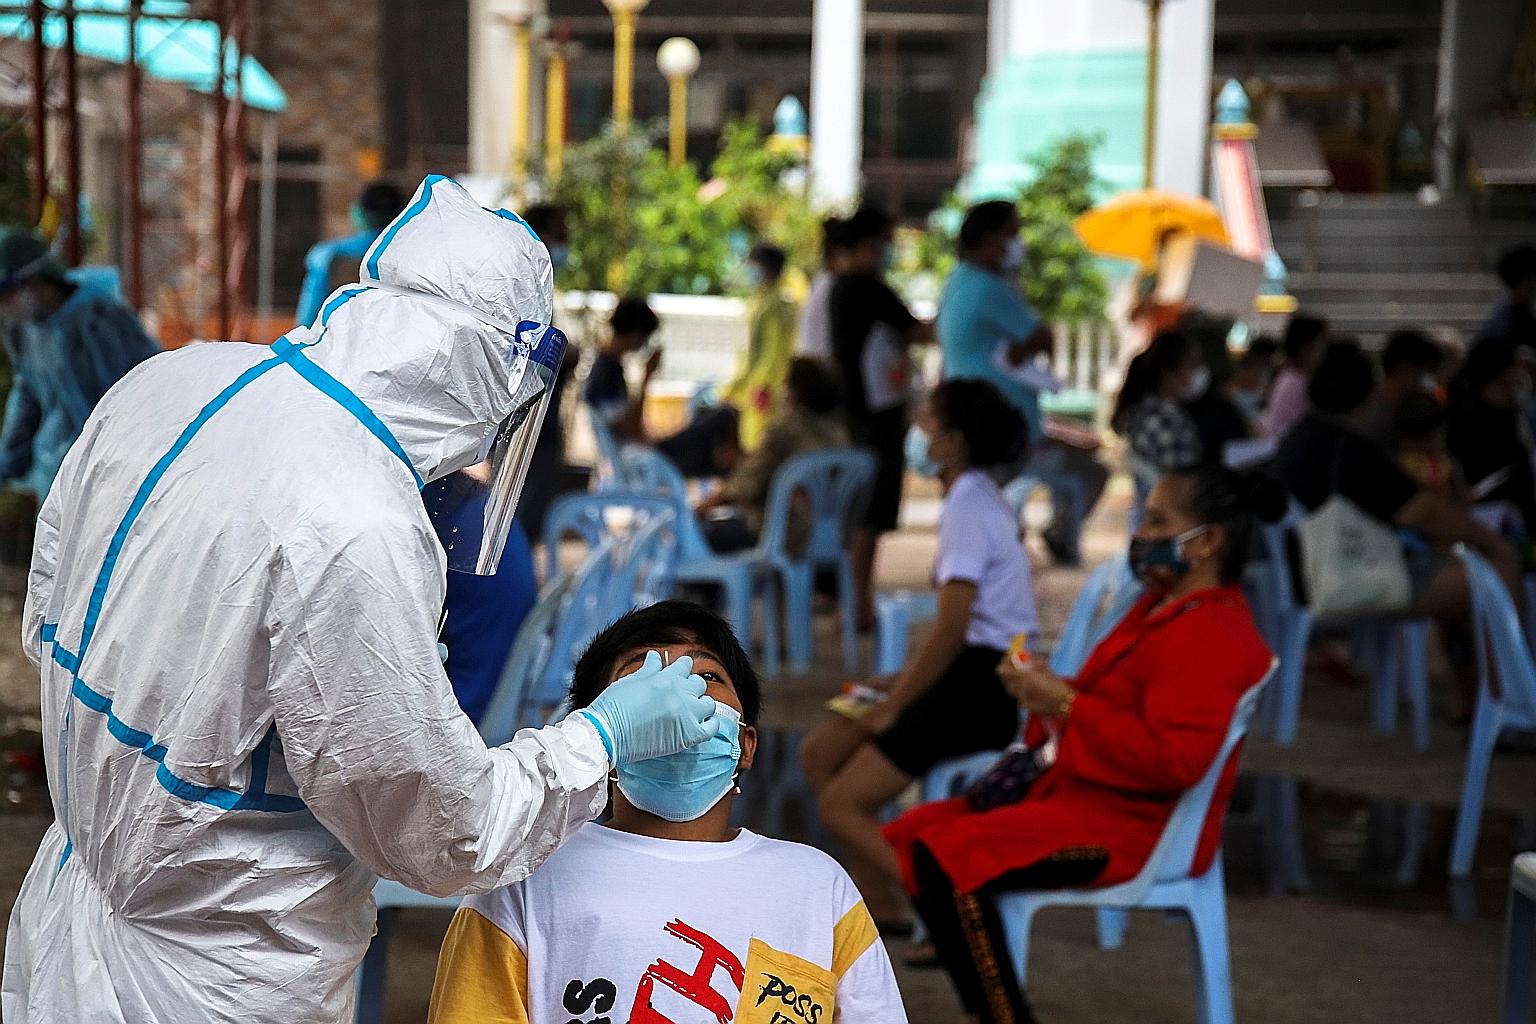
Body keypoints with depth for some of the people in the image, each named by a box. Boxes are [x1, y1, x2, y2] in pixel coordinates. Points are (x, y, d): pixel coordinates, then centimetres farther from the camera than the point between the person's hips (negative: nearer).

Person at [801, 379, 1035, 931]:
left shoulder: (967, 510, -17)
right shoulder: (980, 500, 13)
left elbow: (950, 630, -21)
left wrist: (895, 706, -12)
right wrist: (902, 680, 14)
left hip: (981, 688, -10)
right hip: (975, 674, 10)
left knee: (842, 805, -9)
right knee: (821, 752, 12)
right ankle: (878, 903, 14)